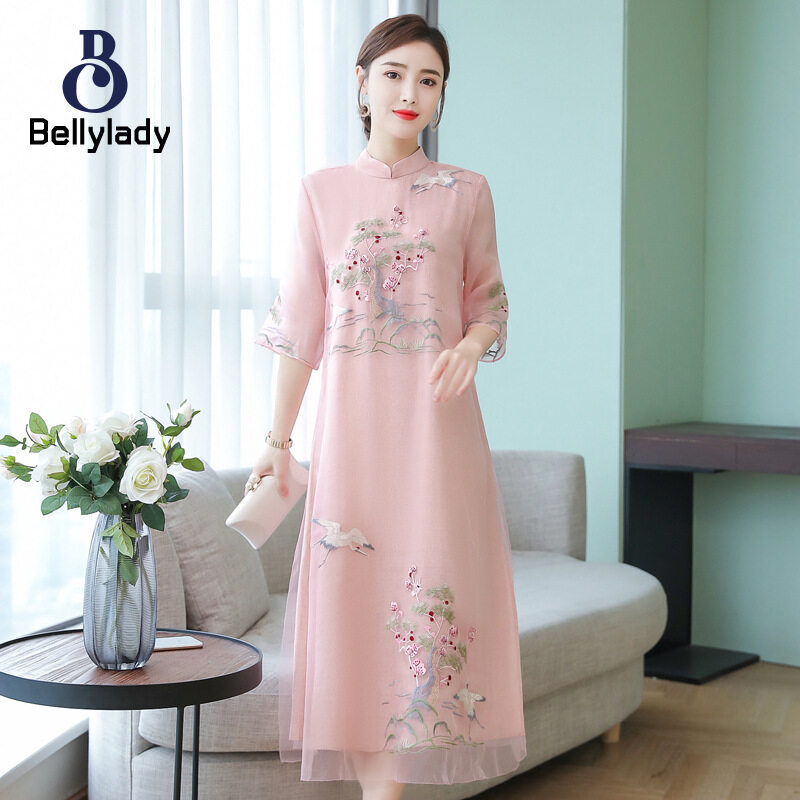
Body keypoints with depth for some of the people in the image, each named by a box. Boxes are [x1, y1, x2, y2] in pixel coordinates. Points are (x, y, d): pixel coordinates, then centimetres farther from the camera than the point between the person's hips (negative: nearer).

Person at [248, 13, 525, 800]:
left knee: (432, 582, -2)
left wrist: (474, 341, -13)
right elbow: (300, 322, 8)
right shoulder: (321, 190, 6)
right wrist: (277, 438, 7)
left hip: (437, 416, 0)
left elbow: (489, 301, 11)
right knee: (356, 585, 0)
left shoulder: (466, 192, 5)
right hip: (352, 416, 1)